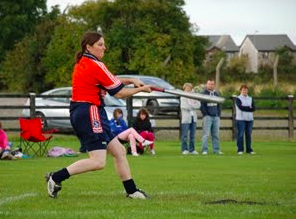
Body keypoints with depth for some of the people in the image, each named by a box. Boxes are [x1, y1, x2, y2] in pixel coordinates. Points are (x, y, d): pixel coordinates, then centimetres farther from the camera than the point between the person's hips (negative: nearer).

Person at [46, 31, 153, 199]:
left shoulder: (82, 62, 14)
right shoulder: (95, 66, -14)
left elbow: (110, 80, 21)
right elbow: (119, 93, -8)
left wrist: (131, 80, 8)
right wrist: (141, 89, 5)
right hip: (90, 112, -11)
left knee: (119, 151, 14)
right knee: (98, 161, -14)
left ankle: (131, 191, 18)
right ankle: (56, 177, -12)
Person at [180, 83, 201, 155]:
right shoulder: (183, 97, 2)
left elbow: (198, 105, 1)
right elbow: (184, 107, -11)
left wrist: (191, 105, -9)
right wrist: (194, 106, -3)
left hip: (193, 117, 4)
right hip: (186, 118, -4)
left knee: (192, 135, 6)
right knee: (185, 135, -4)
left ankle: (192, 150, 10)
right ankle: (184, 149, 1)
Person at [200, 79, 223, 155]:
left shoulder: (216, 94, 16)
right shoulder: (203, 94, -2)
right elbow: (201, 106, -6)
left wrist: (219, 114, 10)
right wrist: (205, 114, -12)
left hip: (216, 117, 6)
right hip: (208, 117, -6)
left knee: (216, 134, 6)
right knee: (206, 134, -8)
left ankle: (216, 150, 10)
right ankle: (204, 150, -7)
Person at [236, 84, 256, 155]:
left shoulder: (250, 99, 15)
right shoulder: (238, 99, 2)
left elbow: (253, 108, 1)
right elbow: (240, 107, -16)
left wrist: (244, 108, -12)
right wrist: (249, 108, -8)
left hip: (249, 119, 4)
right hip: (241, 119, -4)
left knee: (249, 134, 4)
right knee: (240, 134, -6)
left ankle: (249, 149, 9)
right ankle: (240, 150, -4)